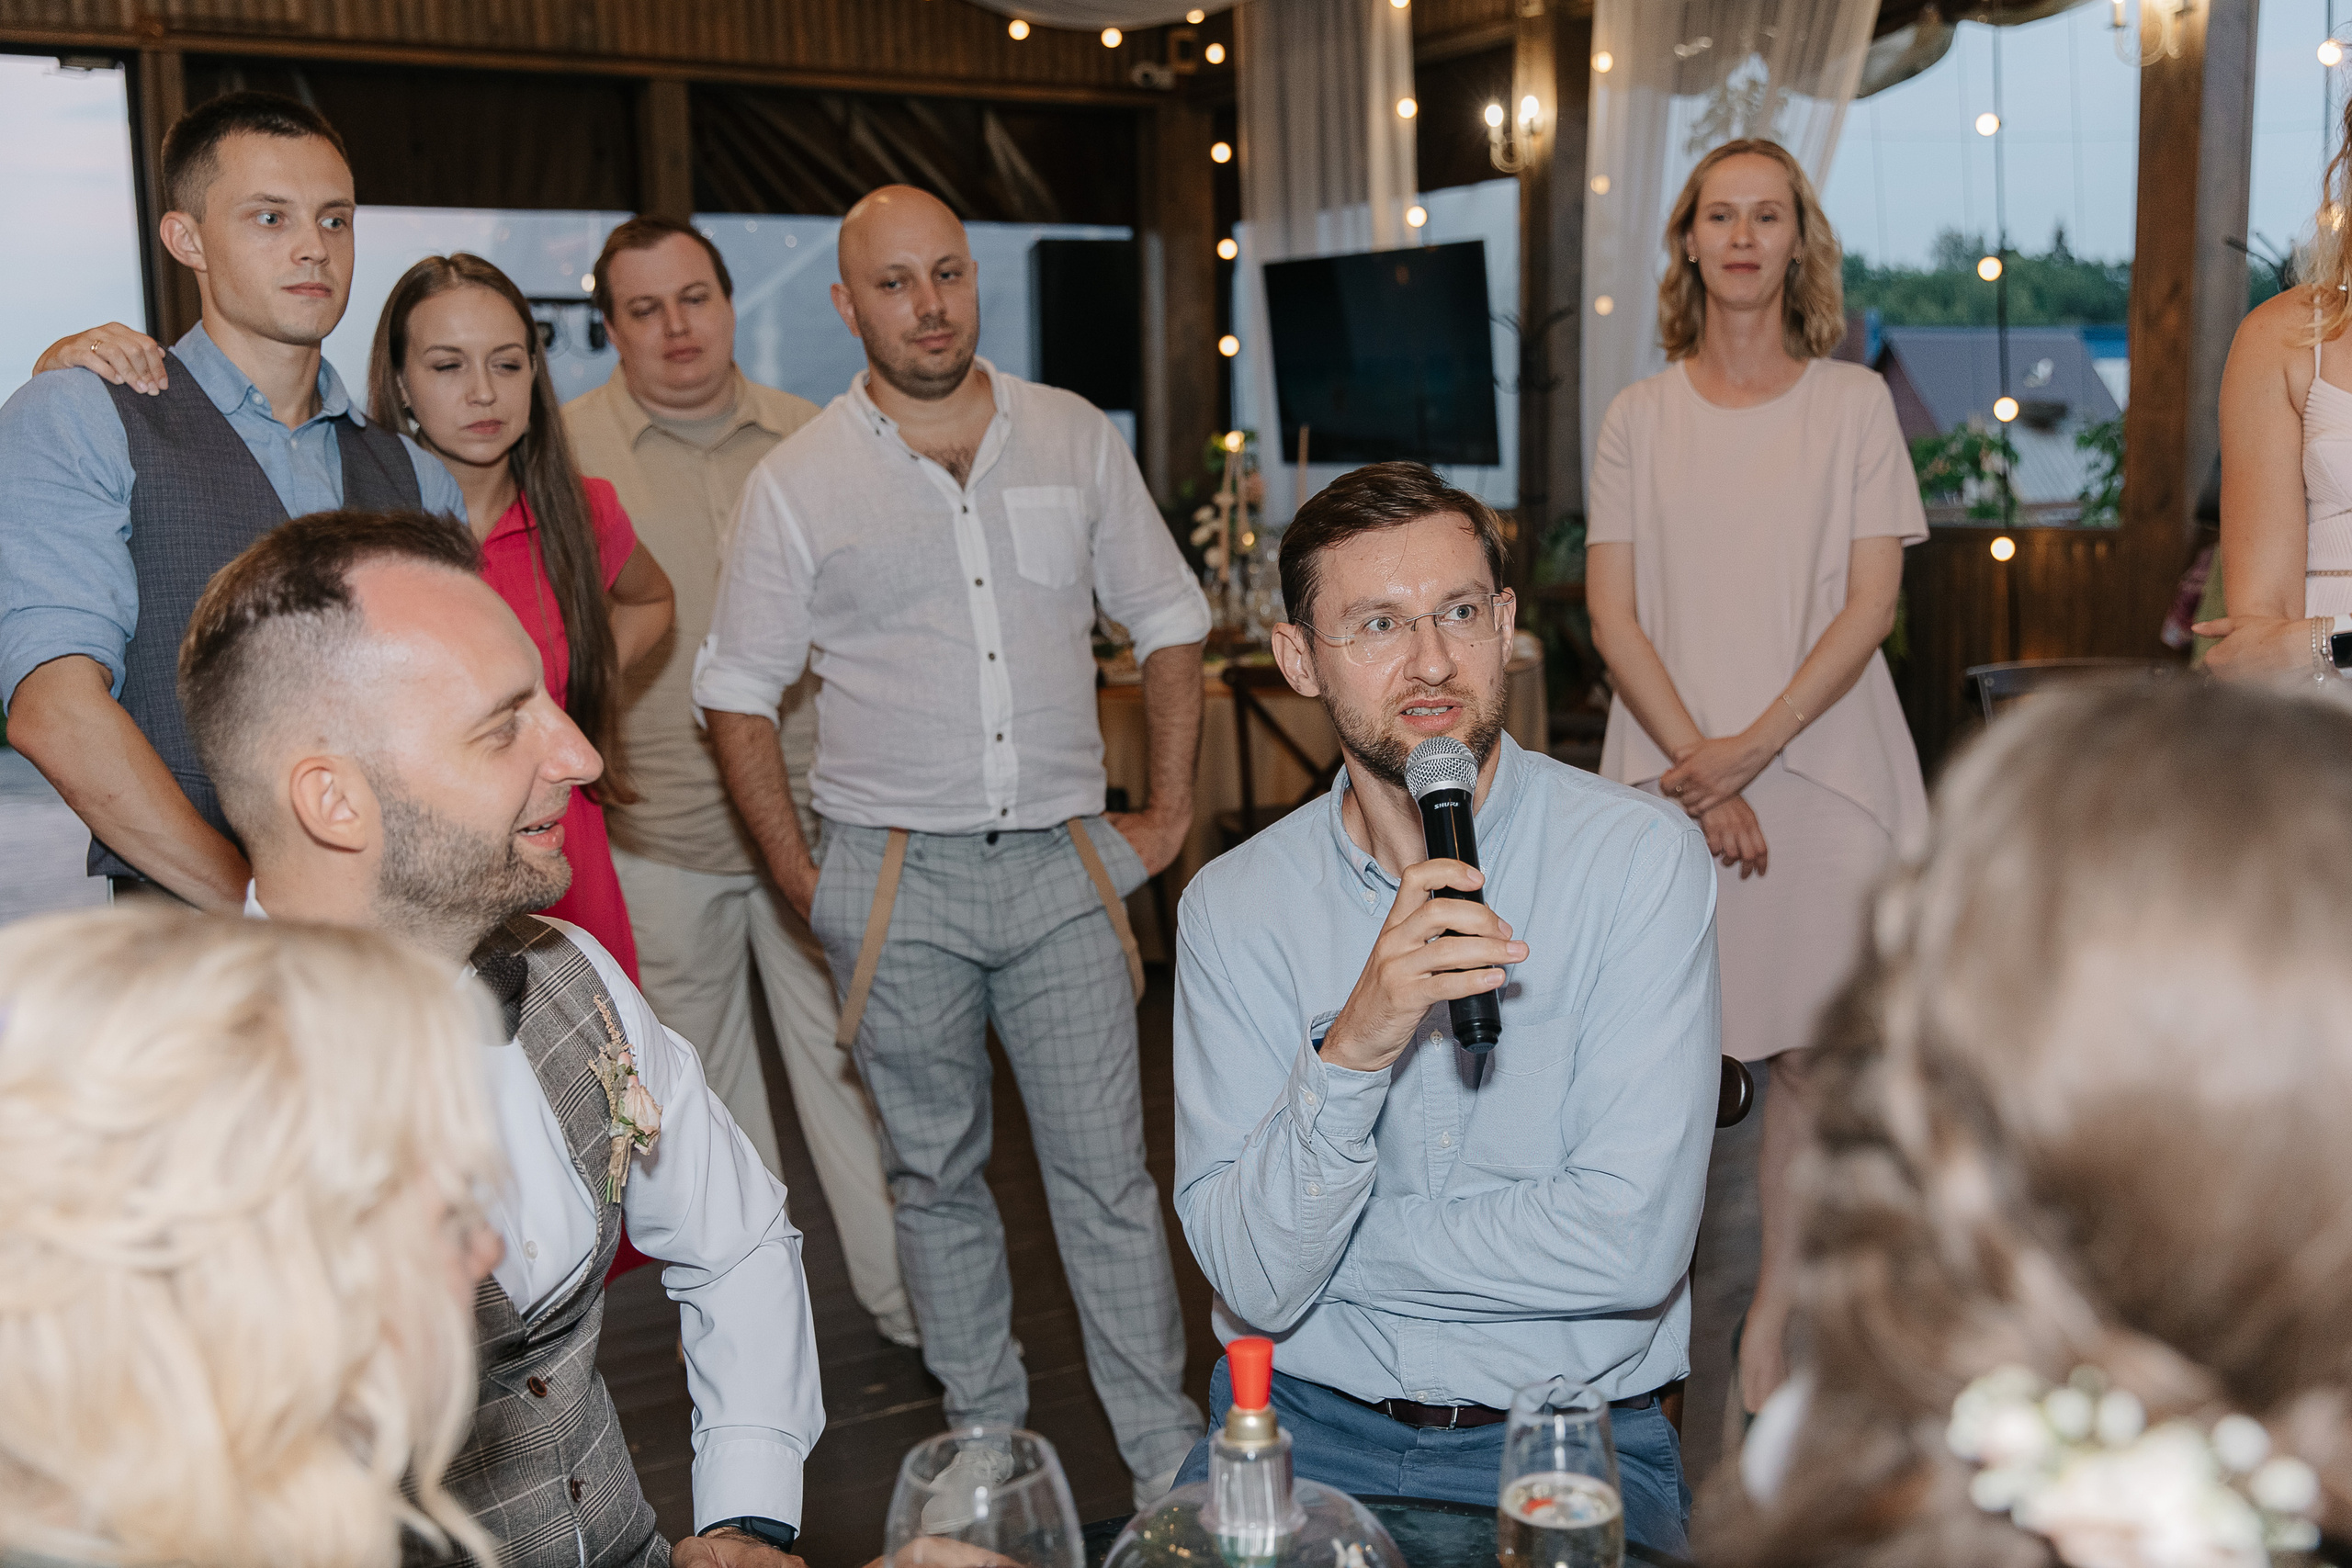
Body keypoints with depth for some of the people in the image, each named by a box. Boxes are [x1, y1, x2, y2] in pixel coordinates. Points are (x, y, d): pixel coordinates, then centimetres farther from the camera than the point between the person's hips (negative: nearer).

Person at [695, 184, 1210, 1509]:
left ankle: (1172, 1464, 12)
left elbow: (1169, 619, 12)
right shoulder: (798, 482, 1)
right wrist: (801, 878, -2)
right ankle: (987, 1446, 26)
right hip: (896, 877, 0)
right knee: (938, 1175, 11)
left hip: (1062, 865, 0)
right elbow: (738, 692, 5)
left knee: (1108, 1173, 2)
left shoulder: (1074, 438, 6)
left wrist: (1171, 813, 5)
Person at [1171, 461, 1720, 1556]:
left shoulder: (1640, 858, -8)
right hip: (1301, 1417, 1)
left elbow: (1630, 1242, -16)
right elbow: (1255, 1284, -10)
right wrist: (1350, 1048, -26)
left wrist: (1339, 1251, -7)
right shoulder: (1234, 903, -2)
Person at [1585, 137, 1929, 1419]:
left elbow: (1871, 605, -2)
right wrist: (1698, 762, -10)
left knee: (1809, 1051, 4)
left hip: (1823, 763, 0)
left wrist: (1752, 747, -12)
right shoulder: (1638, 418, 7)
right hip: (1673, 765, 0)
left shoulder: (1854, 403, 5)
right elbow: (1614, 613, 2)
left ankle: (1774, 1315, 18)